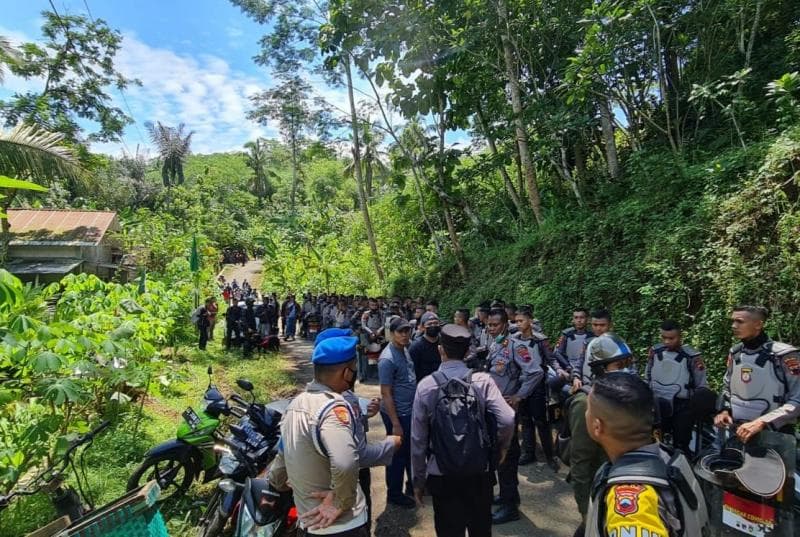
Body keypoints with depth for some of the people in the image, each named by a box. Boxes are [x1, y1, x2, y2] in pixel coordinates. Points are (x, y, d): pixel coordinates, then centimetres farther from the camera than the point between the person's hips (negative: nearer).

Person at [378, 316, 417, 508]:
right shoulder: (387, 359, -23)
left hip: (410, 411, 8)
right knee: (398, 454, 9)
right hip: (397, 414, -8)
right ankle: (394, 494, 29)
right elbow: (386, 393, -21)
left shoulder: (405, 350, 3)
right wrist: (395, 423, -19)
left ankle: (413, 485, 43)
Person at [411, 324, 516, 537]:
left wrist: (418, 479, 4)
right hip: (479, 473, 1)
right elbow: (507, 420, -20)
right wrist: (501, 446, 2)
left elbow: (418, 439, -8)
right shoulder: (482, 381, -10)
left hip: (441, 476, -1)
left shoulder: (426, 385, -11)